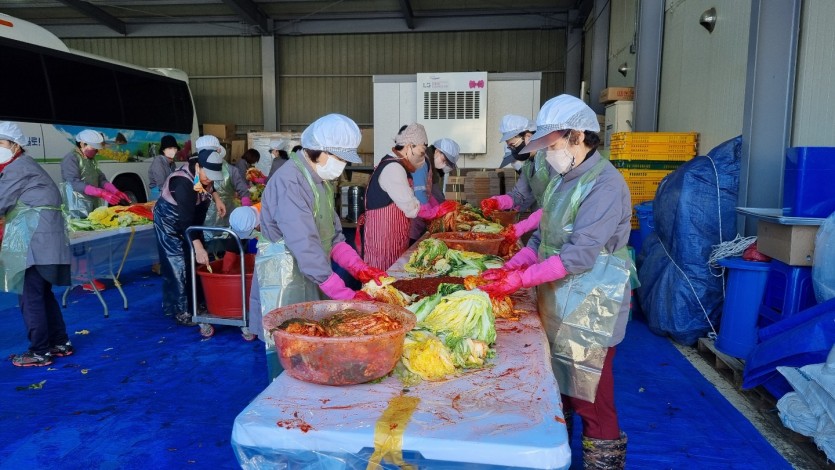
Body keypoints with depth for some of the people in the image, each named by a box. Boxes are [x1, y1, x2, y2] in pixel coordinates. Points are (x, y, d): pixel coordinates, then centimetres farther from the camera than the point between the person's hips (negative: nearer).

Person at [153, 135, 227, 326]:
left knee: (195, 261, 9)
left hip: (191, 219, 8)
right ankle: (180, 310, -2)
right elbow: (186, 220, -38)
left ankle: (196, 303, 19)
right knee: (178, 264, -9)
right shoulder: (183, 183, -35)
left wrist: (216, 198, -1)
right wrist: (198, 247, -42)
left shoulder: (202, 171, -14)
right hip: (171, 221, -8)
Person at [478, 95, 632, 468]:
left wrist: (522, 279, -22)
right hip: (557, 301, 8)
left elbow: (579, 254, -24)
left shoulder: (605, 184, -18)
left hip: (589, 309, -8)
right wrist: (508, 268, -2)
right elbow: (543, 238, 12)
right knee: (557, 385, 19)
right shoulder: (564, 180, 10)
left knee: (590, 397, 4)